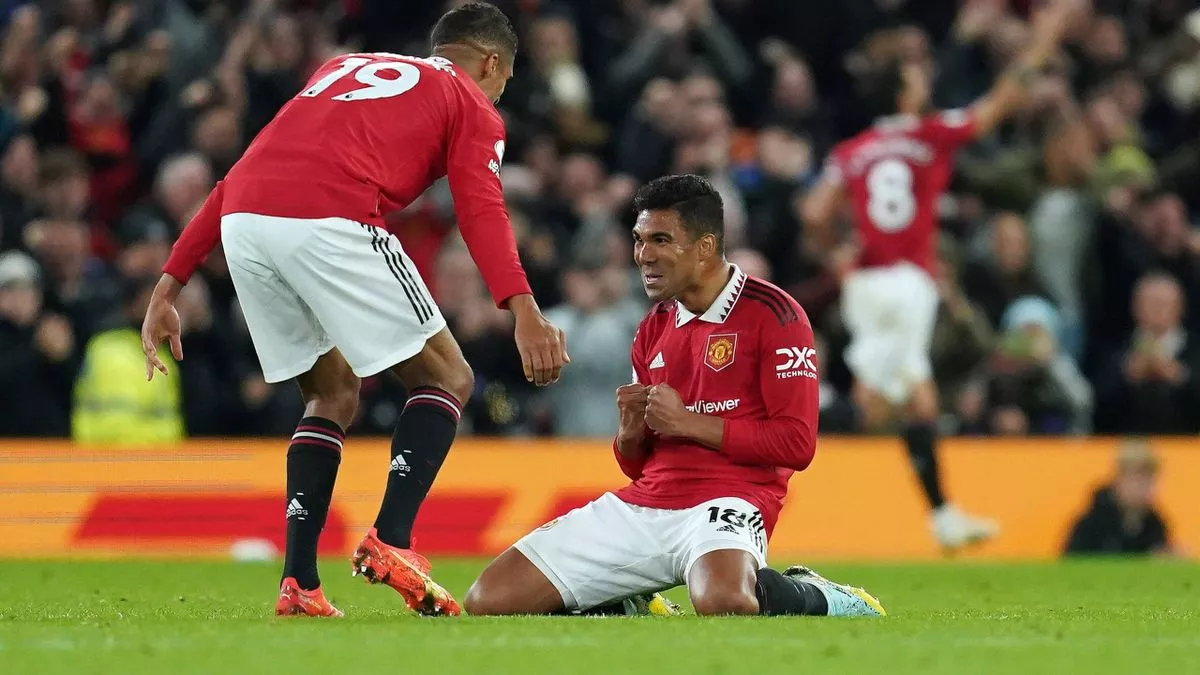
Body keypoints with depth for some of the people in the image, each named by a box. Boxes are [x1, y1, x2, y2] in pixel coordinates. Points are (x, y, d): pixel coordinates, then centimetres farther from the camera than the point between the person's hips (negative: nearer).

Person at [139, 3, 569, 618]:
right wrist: (523, 312, -15)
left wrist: (170, 285, 29)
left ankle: (299, 583, 13)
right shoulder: (471, 106, 19)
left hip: (241, 222, 6)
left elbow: (239, 178, 30)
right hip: (329, 223, -6)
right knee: (447, 380, 11)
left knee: (333, 393, 23)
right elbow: (480, 211, -2)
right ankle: (391, 540, -8)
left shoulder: (343, 68, 36)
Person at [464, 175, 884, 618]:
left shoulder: (772, 314, -4)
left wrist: (687, 422, -12)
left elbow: (797, 444, -11)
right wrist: (631, 432, -2)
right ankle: (628, 612, 17)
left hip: (728, 499, -6)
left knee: (722, 602, -42)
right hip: (642, 504, 7)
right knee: (489, 600, -6)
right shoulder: (654, 328, 17)